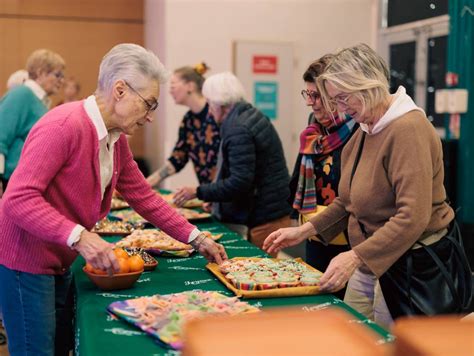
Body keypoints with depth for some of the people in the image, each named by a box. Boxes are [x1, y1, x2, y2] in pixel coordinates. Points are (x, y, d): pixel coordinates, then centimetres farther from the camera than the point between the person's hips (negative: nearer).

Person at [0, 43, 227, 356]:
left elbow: (145, 197, 10)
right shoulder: (63, 126, -24)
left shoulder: (116, 139, 5)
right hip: (25, 263, -9)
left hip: (59, 265, 9)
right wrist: (79, 237, -36)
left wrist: (196, 239, 7)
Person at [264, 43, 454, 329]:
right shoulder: (364, 132, 11)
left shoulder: (409, 129, -19)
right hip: (367, 263, 8)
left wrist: (355, 257, -30)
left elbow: (413, 218, -27)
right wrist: (305, 230, 8)